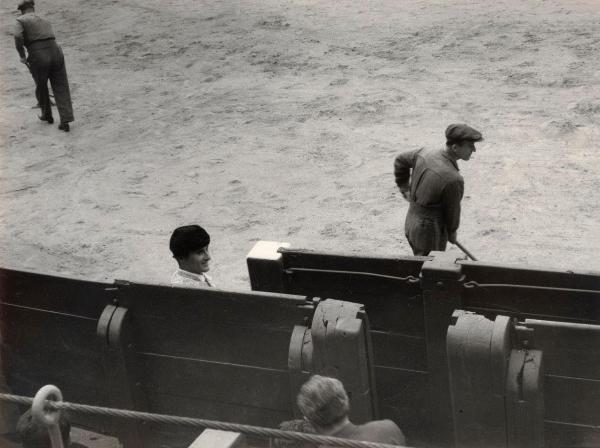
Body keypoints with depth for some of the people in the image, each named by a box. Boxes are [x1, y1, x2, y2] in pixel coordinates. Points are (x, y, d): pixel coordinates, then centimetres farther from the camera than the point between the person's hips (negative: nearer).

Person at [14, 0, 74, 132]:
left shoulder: (21, 21, 6)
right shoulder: (46, 22, 24)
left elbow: (18, 37, -13)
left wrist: (22, 56, 0)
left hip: (38, 58, -3)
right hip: (56, 53, 4)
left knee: (41, 87, 20)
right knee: (61, 89, 5)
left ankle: (47, 115, 38)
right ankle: (65, 121, -5)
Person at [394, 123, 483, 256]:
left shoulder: (424, 153, -6)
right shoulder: (453, 179, -28)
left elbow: (401, 160, 14)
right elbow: (452, 210, -12)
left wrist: (404, 188, 23)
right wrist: (452, 232, 7)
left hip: (411, 224, 8)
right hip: (430, 231, -8)